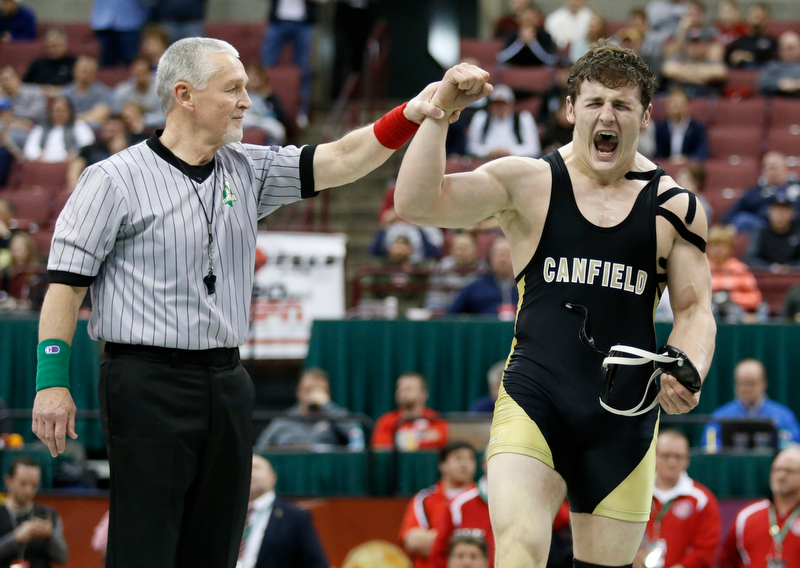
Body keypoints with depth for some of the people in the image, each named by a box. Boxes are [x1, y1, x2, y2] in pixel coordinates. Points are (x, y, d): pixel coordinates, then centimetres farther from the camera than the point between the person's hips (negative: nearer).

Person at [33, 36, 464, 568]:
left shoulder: (248, 170, 11)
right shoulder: (116, 179, -4)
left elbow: (339, 161, 4)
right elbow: (67, 280, -4)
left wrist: (411, 115, -13)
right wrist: (52, 381, -11)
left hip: (226, 381, 6)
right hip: (147, 380, -6)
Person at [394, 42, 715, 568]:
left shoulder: (675, 206, 6)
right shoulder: (528, 184, 1)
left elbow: (694, 309, 9)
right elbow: (417, 203, -8)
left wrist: (687, 374, -11)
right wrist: (440, 113, -18)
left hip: (625, 413, 2)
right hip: (533, 402, -2)